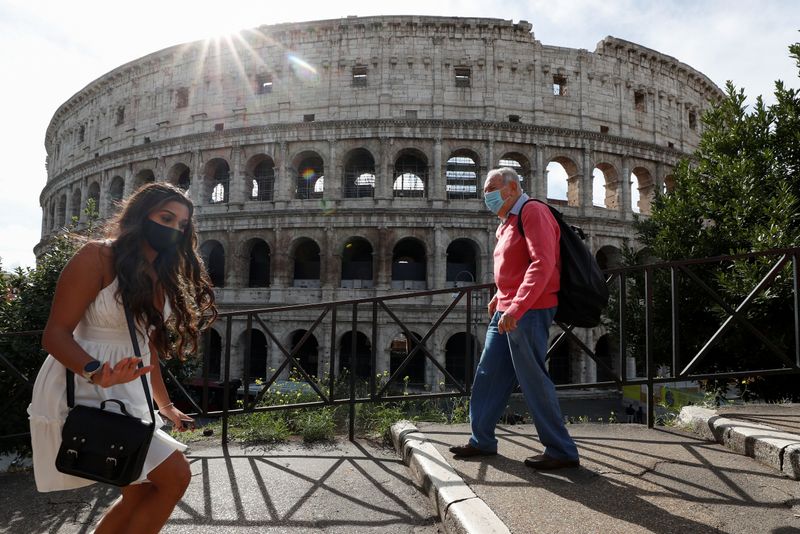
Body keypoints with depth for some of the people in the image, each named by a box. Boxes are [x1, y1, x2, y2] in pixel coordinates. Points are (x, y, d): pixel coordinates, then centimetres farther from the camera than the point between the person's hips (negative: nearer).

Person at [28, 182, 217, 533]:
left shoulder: (161, 277, 11)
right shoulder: (97, 257, -13)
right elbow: (55, 334, -18)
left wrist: (165, 405, 20)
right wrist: (96, 372, -37)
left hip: (129, 394, 9)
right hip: (84, 392, -9)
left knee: (141, 494, 13)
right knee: (174, 475, -13)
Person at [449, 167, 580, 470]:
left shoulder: (533, 212, -10)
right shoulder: (507, 223, 19)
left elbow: (542, 264, -22)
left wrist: (516, 307, -29)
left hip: (528, 311, -10)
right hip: (507, 311, 10)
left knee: (533, 380, -6)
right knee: (488, 374, 12)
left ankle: (561, 451, 4)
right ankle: (482, 440, 24)